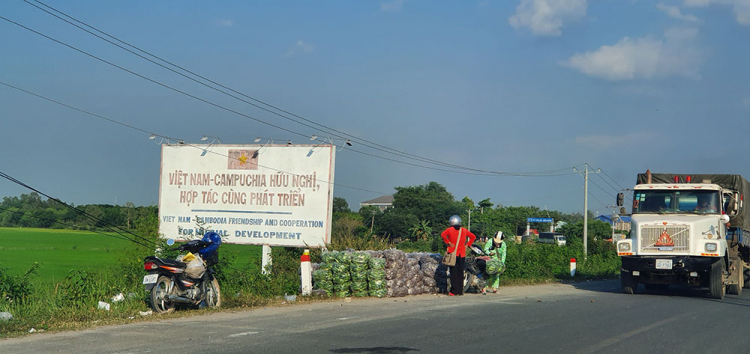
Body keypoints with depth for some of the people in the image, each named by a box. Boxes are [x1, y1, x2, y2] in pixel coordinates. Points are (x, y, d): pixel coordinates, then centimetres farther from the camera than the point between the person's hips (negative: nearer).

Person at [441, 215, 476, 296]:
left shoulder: (450, 230, -1)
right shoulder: (464, 230, 10)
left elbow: (443, 235, -19)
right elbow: (473, 237, 15)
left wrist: (448, 242, -11)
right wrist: (467, 245, 12)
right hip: (462, 254, 3)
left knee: (454, 273, -3)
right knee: (460, 272, 8)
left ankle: (454, 291, -7)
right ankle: (460, 291, 9)